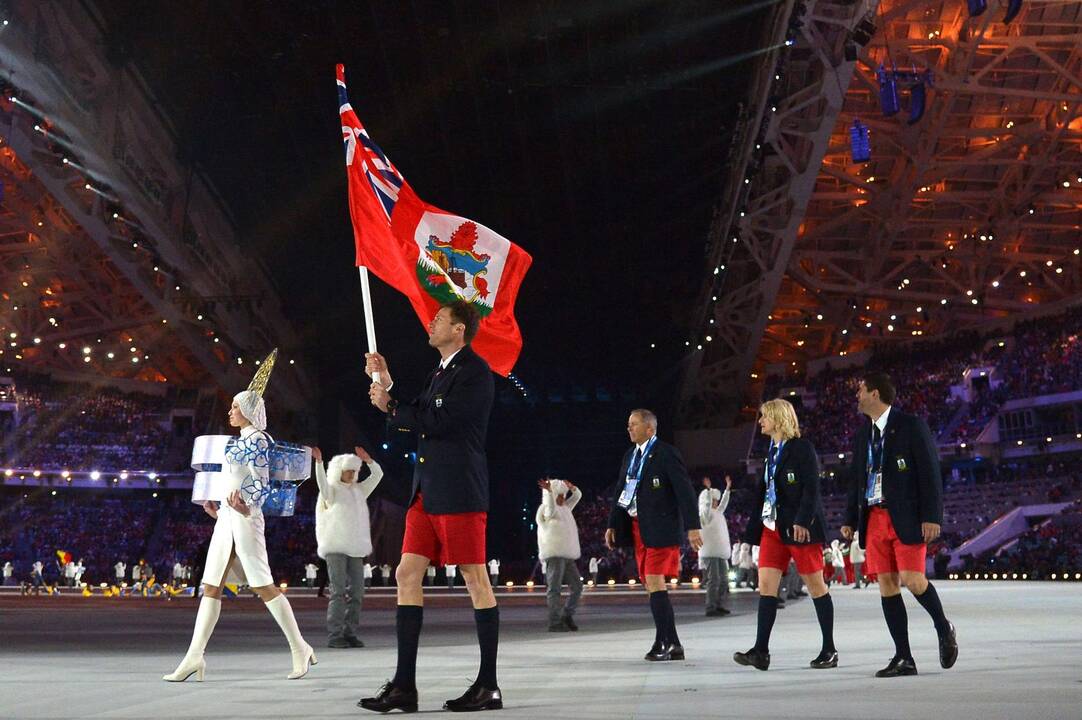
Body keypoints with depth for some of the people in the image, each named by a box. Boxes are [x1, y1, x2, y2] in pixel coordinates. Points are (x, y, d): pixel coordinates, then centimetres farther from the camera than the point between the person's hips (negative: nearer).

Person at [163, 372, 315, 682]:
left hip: (244, 518, -10)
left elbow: (262, 485, -16)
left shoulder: (257, 440, -8)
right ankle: (194, 656, 4)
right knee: (211, 586, 4)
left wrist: (246, 506, -32)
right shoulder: (240, 440, 18)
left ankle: (300, 649, 2)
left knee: (263, 585, -7)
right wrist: (218, 509, 27)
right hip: (226, 519, 10)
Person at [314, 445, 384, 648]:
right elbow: (322, 481, -18)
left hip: (355, 549, 6)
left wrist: (367, 459, 1)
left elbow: (377, 474, 16)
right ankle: (334, 635, -10)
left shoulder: (358, 491, 19)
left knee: (357, 592, 1)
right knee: (338, 591, -11)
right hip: (335, 548, -6)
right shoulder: (331, 491, 4)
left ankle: (350, 633, 8)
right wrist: (319, 462, -33)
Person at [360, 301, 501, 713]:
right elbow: (413, 419, 22)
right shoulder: (441, 371, 21)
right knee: (408, 576, 4)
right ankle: (404, 686, 6)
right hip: (427, 491, 9)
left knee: (476, 580, -4)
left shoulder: (475, 371, -7)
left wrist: (390, 407, -5)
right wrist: (386, 385, 13)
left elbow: (440, 422, -16)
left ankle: (489, 686, 3)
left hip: (459, 491, -9)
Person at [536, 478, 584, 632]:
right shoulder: (544, 510, -4)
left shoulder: (564, 508, 21)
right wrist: (549, 492, -40)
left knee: (577, 586, 8)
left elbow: (577, 496, 24)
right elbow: (551, 510, -27)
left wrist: (571, 487, 3)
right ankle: (555, 623, -12)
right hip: (554, 554, -9)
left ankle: (567, 616, 17)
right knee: (554, 589, -10)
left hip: (567, 555, 9)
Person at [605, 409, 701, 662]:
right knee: (652, 586, 9)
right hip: (638, 528, 8)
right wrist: (612, 525, 12)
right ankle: (673, 645, 16)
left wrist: (692, 527, -17)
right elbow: (620, 491, 18)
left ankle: (662, 643, -7)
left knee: (655, 583, -14)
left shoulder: (666, 453, -9)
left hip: (660, 528, -8)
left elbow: (685, 491, -13)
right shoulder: (630, 455, 15)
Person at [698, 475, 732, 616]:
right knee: (714, 580, -13)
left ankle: (717, 605, 17)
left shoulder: (717, 513, 19)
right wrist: (708, 489, -31)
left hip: (720, 552, 9)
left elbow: (723, 504, 31)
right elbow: (707, 504, -22)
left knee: (723, 580, 10)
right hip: (710, 552, -9)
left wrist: (728, 488, 31)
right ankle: (710, 608, -13)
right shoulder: (705, 513, -4)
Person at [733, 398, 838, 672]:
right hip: (772, 526, 7)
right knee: (765, 585, -3)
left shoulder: (802, 448, -7)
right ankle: (761, 652, -6)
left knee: (816, 586, 1)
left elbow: (811, 489, -14)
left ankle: (829, 650, 10)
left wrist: (802, 522, -23)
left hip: (800, 526, -7)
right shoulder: (772, 451, 16)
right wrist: (755, 526, 15)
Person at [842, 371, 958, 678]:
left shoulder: (911, 425, -3)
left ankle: (943, 628, 14)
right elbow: (855, 480, 19)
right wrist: (850, 520, 13)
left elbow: (930, 472, -7)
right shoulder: (862, 435, 16)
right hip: (875, 518, 6)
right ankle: (904, 658, 6)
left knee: (911, 579, -14)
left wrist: (932, 516, -14)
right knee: (886, 584, 1)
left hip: (907, 517, -6)